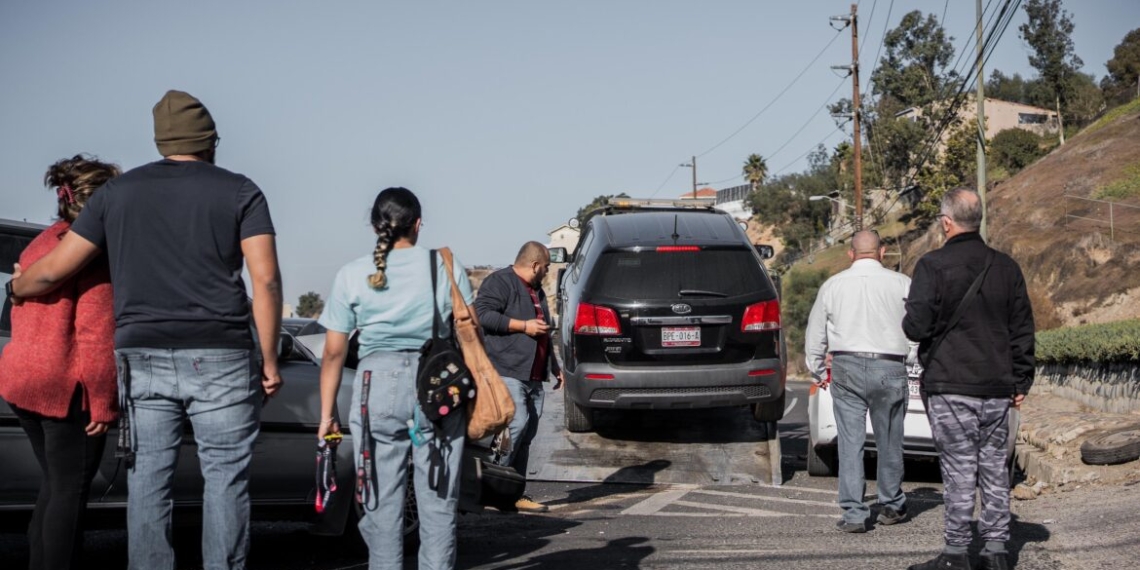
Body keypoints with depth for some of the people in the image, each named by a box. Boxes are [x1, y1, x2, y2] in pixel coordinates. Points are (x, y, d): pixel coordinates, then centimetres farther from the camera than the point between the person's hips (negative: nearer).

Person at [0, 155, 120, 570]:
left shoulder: (42, 242, 14)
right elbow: (96, 334, -21)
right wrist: (104, 403, -17)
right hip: (66, 388, -9)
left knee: (55, 484, 20)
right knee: (71, 492, 1)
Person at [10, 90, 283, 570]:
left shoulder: (118, 191, 11)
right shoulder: (240, 191, 4)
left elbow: (53, 269, 11)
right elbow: (266, 280, -5)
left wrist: (16, 287, 32)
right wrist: (269, 359, 1)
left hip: (142, 360, 2)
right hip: (220, 359, -2)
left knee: (148, 485, 7)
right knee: (225, 480, 3)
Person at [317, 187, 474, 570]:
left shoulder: (351, 275, 6)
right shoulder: (446, 267, 5)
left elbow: (334, 352, 4)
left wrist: (327, 413, 9)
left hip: (377, 384, 0)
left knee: (382, 502, 6)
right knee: (438, 502, 5)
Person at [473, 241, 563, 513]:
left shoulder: (536, 291, 27)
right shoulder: (499, 282, -3)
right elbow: (482, 314, -17)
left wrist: (555, 367, 35)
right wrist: (523, 325, -14)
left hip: (534, 377, 9)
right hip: (507, 372, -9)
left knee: (527, 435, 6)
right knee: (516, 425, -20)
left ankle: (515, 494, 11)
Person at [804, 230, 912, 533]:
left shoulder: (832, 285, 6)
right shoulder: (901, 284, -1)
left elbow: (814, 335, 13)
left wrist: (817, 372, 24)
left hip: (846, 368, 1)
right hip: (888, 368, -1)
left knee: (850, 443, 3)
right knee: (888, 442, 13)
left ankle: (853, 513, 0)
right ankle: (891, 506, 27)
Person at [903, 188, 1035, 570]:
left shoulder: (933, 266, -10)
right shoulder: (1006, 267, 8)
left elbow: (916, 326, -14)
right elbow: (1023, 330, 10)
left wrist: (908, 320, 9)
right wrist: (1021, 381, 15)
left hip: (951, 386, -5)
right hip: (998, 388, 5)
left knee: (959, 470, -2)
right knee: (995, 468, 10)